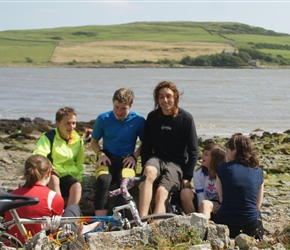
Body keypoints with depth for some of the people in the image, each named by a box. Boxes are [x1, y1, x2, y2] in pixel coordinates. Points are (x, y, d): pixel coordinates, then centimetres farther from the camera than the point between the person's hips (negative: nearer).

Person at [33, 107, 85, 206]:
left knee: (77, 186, -28)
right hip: (50, 177, -3)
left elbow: (79, 163, 17)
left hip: (68, 175, 4)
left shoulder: (77, 140, 6)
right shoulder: (49, 137, -10)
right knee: (53, 178, -37)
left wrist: (78, 178, 3)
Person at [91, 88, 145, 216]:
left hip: (126, 160, 0)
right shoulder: (103, 119, 1)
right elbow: (94, 141, 14)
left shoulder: (139, 120, -1)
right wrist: (100, 153, -6)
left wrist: (134, 156, -7)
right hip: (107, 158, 0)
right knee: (103, 179, -35)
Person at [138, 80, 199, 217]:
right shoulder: (152, 117, 5)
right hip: (157, 159, 2)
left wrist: (187, 177, -7)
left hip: (177, 163, -2)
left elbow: (193, 151, -2)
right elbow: (146, 146, 10)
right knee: (149, 172, -34)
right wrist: (146, 166, -6)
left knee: (161, 192, -29)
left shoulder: (186, 118, -4)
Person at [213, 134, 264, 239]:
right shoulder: (258, 172, 4)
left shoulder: (223, 168, -3)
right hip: (251, 223, 3)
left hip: (225, 222, -3)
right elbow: (257, 206, 8)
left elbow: (221, 199, 2)